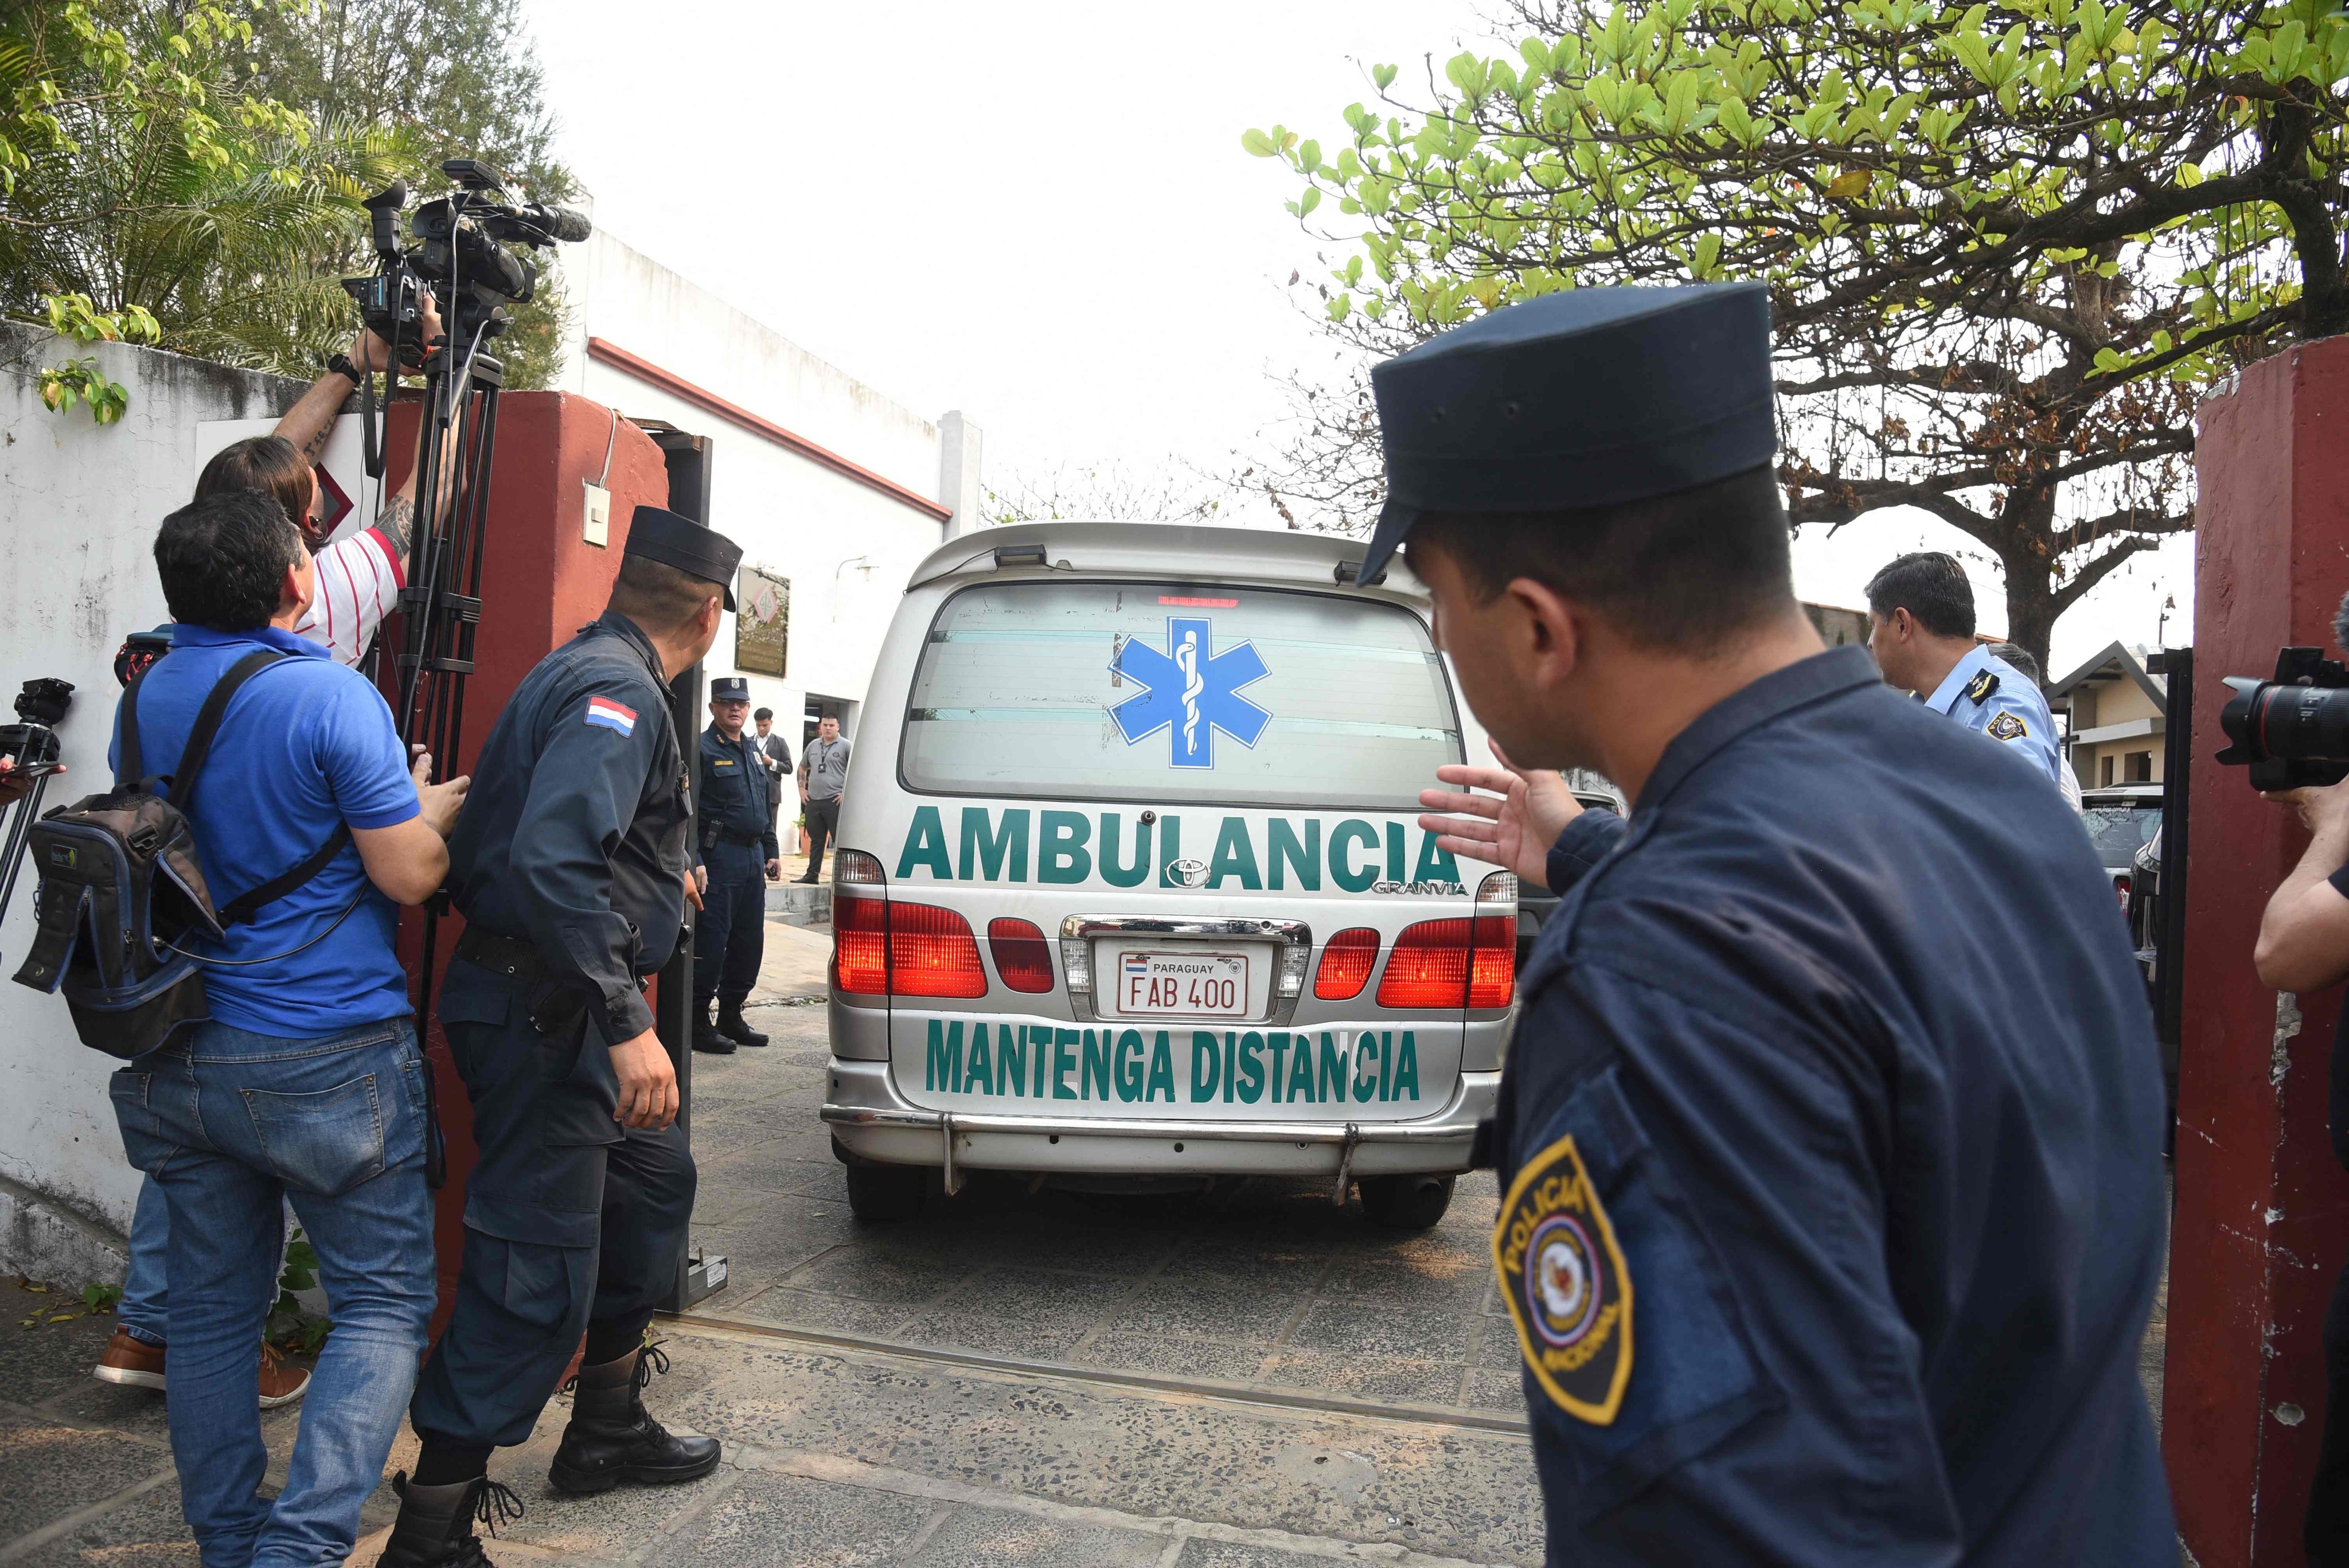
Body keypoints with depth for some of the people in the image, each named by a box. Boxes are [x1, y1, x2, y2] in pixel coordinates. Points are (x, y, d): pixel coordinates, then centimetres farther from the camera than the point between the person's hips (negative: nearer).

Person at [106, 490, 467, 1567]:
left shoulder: (143, 700, 7)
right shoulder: (332, 698, -16)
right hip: (325, 1057, -6)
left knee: (212, 1309, 16)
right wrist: (432, 808, 7)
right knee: (383, 1303, 5)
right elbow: (410, 875, -14)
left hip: (177, 1062, 7)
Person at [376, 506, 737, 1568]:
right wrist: (627, 1025, -32)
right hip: (542, 1014, -11)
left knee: (654, 1179, 23)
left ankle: (607, 1429, 37)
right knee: (538, 1276, -6)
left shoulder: (590, 673, 14)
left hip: (556, 1010, 11)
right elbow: (551, 863, -31)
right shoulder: (618, 690, -18)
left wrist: (664, 877, 38)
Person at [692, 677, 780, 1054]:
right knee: (710, 942, -5)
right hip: (718, 856, -8)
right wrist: (695, 863, -22)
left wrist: (771, 853, 19)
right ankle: (698, 1023, 3)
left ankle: (731, 1015, 22)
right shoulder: (703, 750, -8)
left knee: (749, 941, 11)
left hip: (753, 859, 8)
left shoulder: (753, 751, 18)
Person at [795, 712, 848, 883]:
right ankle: (812, 875, 18)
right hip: (813, 801, 6)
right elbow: (802, 768, 27)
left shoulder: (845, 746, -2)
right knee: (816, 840, 12)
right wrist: (802, 789, 16)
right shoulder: (813, 745, 15)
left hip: (835, 802, -6)